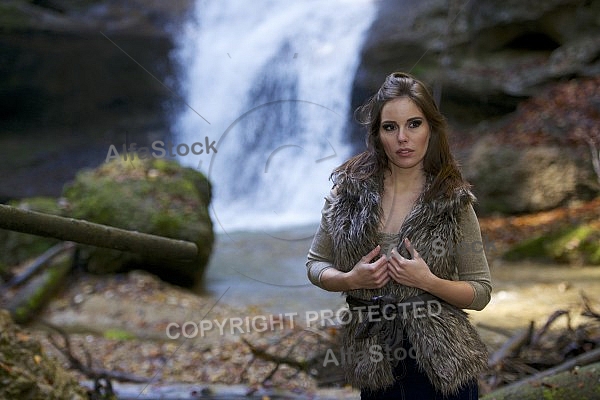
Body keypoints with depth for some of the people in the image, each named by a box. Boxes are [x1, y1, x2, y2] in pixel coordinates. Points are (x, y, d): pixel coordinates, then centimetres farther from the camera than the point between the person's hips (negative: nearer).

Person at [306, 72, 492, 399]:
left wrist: (428, 281, -21)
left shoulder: (453, 201, -8)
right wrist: (351, 279, -14)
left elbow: (480, 293, -4)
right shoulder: (350, 190, -4)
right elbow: (316, 264, 6)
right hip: (376, 364, 2)